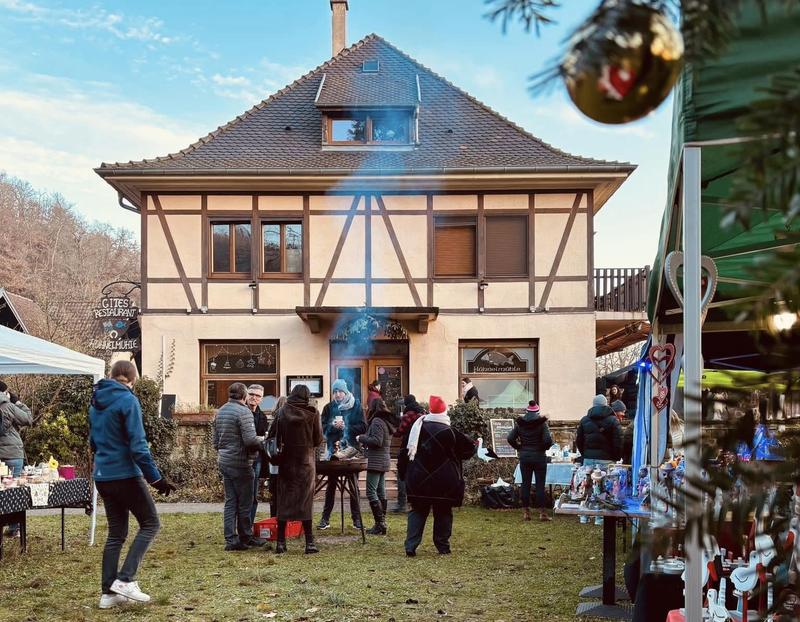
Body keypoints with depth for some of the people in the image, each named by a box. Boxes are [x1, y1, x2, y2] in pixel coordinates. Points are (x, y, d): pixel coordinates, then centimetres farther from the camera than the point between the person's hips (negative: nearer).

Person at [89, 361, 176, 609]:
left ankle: (108, 592, 11)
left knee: (116, 533, 13)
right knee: (150, 523, 4)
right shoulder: (128, 400, -13)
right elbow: (138, 446, -18)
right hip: (125, 475, -7)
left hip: (102, 476, 7)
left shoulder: (96, 403, 10)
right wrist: (156, 478, -16)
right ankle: (125, 579, -8)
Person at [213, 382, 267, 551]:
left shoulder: (220, 412, 11)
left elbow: (216, 442, 16)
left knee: (230, 502, 9)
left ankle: (231, 540, 7)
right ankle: (245, 538, 14)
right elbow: (250, 440, -21)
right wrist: (262, 440, -3)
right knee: (244, 503, 4)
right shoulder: (243, 412, -15)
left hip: (224, 462, 8)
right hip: (240, 464, -8)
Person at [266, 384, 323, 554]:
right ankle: (309, 542, -1)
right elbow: (318, 440, -1)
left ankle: (280, 542, 7)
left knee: (284, 500, 8)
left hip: (286, 461, 1)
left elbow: (271, 437, -1)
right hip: (306, 461, -1)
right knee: (305, 501, 2)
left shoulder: (282, 412, 0)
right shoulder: (312, 413, -5)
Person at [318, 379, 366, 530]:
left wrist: (345, 427, -15)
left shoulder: (356, 406, 0)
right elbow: (323, 428, 0)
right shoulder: (329, 407, 5)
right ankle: (325, 519, 9)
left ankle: (357, 519, 11)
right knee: (331, 485, 5)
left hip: (351, 450, -1)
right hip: (334, 449, 1)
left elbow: (362, 427, -5)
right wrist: (334, 426, -18)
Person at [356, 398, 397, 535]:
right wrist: (365, 440, 15)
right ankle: (382, 524, 14)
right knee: (381, 493, 11)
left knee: (371, 492, -8)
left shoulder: (377, 421, -13)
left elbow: (377, 441, -21)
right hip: (384, 461, 10)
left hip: (376, 462, -10)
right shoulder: (387, 421, 16)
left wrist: (361, 438, -9)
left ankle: (380, 524, -11)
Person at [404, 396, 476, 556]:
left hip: (419, 480, 2)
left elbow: (408, 450, 8)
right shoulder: (450, 432, -11)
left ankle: (410, 546, -1)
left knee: (418, 511, 9)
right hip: (444, 482, -2)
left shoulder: (419, 427, -2)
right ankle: (443, 546, 12)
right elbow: (470, 450, 0)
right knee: (443, 512, 10)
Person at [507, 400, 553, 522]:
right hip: (539, 457, -3)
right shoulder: (542, 423, -8)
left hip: (524, 457, 3)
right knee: (540, 485, 1)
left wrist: (519, 448, 10)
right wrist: (544, 448, 1)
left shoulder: (519, 423, 1)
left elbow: (510, 438, -2)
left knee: (525, 484, 8)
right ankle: (542, 512, 0)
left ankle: (526, 512, 9)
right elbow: (548, 440, -18)